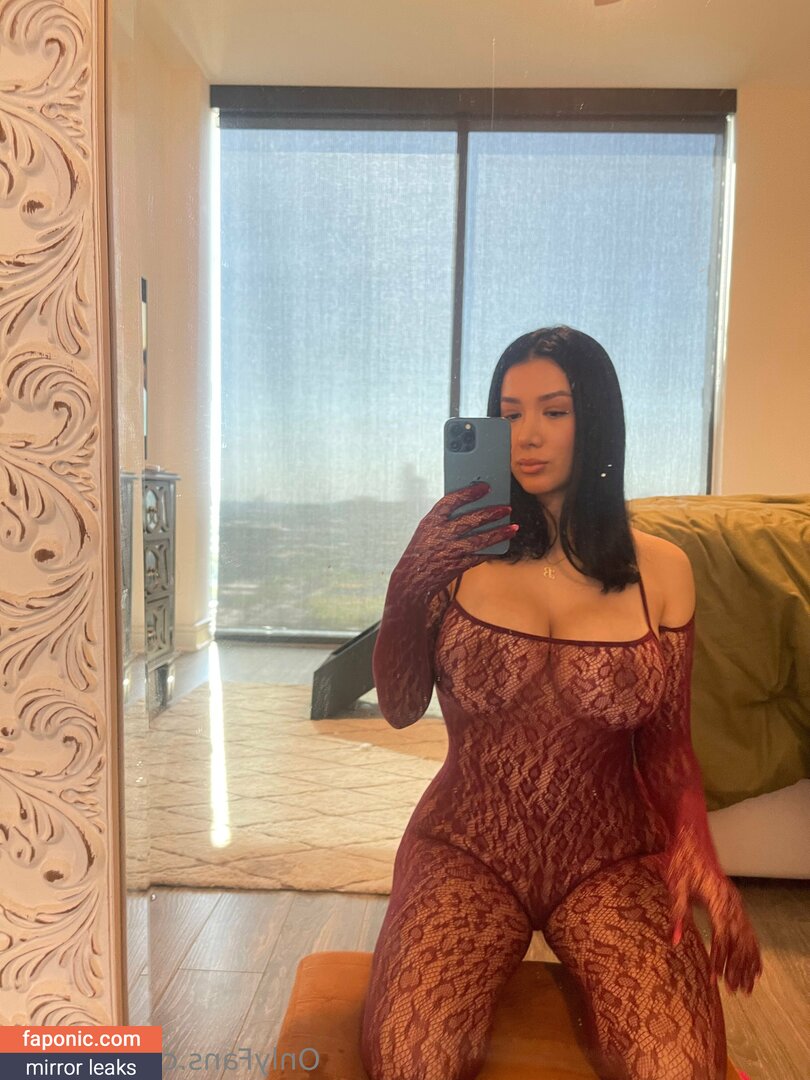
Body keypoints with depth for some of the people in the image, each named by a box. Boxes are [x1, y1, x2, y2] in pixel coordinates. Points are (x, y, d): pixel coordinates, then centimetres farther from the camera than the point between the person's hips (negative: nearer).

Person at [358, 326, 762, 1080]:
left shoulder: (661, 569, 0)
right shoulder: (461, 551, -2)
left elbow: (667, 741, 5)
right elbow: (399, 708, -2)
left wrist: (695, 843, -14)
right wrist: (407, 588, -19)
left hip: (613, 859, 1)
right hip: (466, 849, 0)